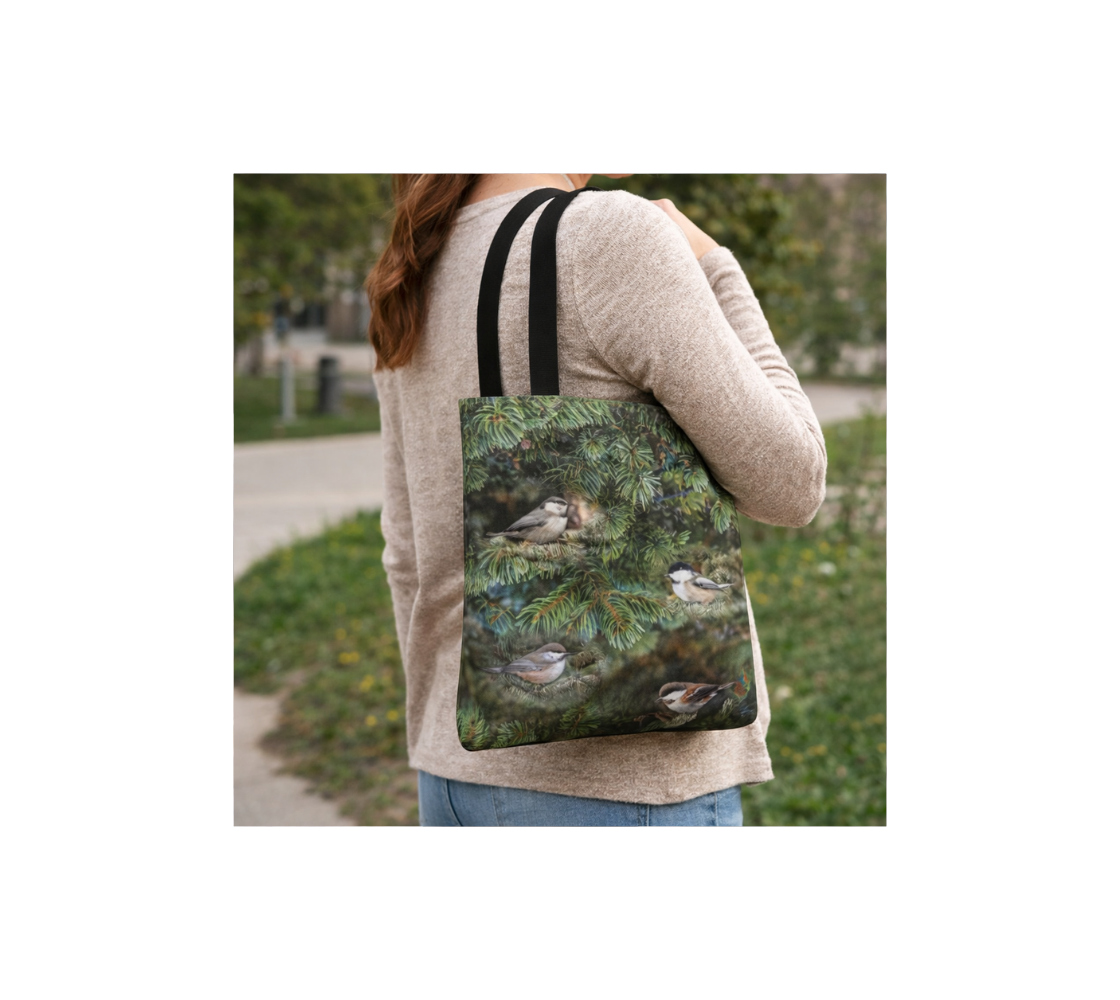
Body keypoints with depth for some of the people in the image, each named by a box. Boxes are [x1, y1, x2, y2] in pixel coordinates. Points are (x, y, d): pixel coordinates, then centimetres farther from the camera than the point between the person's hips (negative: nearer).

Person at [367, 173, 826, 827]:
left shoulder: (419, 278, 8)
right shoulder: (608, 236, -15)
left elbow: (413, 558, 12)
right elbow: (788, 485, -11)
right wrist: (716, 272, -1)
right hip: (628, 778, -7)